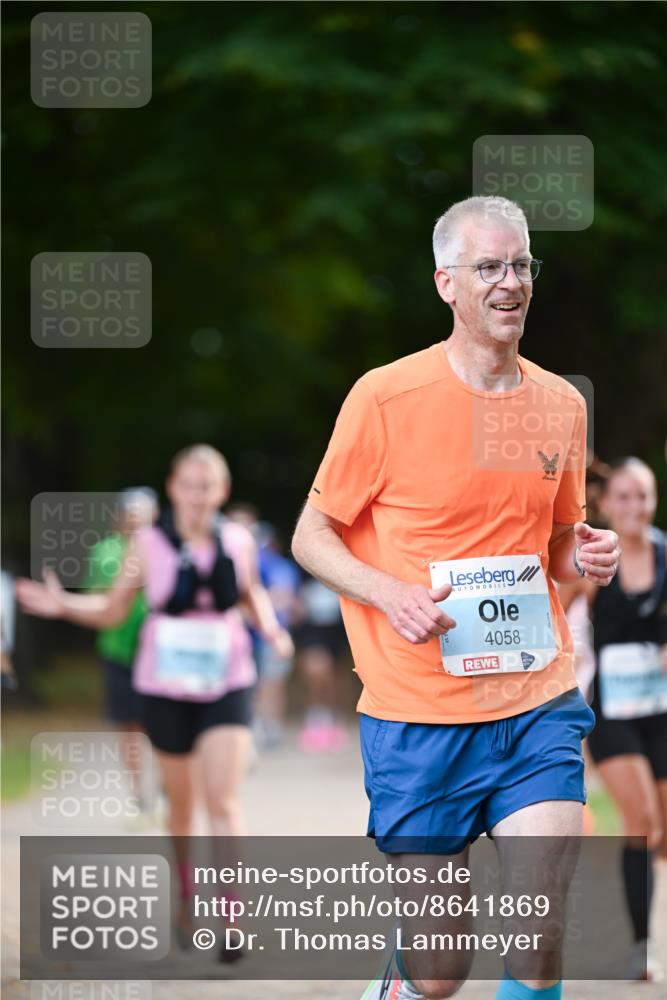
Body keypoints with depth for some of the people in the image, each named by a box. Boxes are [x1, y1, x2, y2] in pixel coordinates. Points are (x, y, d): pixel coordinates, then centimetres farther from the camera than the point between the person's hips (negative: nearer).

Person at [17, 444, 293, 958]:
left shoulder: (238, 540, -2)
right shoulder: (149, 543, -6)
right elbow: (112, 610, 2)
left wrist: (271, 628, 0)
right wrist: (63, 605, -13)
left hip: (227, 686, 0)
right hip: (166, 688, 0)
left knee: (224, 800, -12)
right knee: (180, 804, 12)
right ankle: (185, 902, 34)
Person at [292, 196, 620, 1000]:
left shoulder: (561, 405, 8)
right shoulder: (385, 398, -7)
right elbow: (311, 538, 0)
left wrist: (583, 557, -2)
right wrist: (391, 594, -18)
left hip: (537, 701, 3)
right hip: (418, 715, -3)